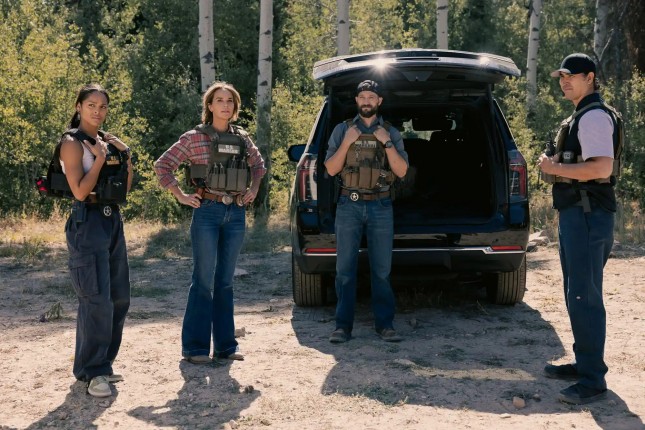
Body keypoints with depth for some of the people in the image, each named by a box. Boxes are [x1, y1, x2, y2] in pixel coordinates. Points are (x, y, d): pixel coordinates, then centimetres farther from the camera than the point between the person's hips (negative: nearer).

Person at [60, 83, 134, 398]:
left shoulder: (109, 141, 15)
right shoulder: (72, 143, -6)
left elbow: (125, 190, 16)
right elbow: (80, 192, -16)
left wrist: (125, 159, 3)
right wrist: (100, 158, -15)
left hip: (113, 220, 8)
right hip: (88, 222, -8)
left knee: (119, 297, 10)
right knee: (97, 299, -12)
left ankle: (102, 363, 22)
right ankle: (91, 371, -2)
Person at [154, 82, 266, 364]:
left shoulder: (242, 138, 10)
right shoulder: (195, 137, -3)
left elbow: (258, 164, 28)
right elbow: (162, 165, -1)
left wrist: (253, 190, 15)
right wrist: (182, 197, -4)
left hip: (236, 213, 4)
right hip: (207, 212, -4)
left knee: (225, 281, 10)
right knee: (203, 281, -2)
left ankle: (225, 345, 17)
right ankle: (195, 347, 7)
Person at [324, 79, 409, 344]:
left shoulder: (391, 133, 9)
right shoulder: (342, 130, 8)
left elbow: (402, 171, 1)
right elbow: (331, 169, 3)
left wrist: (387, 143, -9)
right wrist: (346, 143, -9)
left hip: (380, 206, 0)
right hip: (349, 205, 0)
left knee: (382, 269, 2)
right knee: (345, 269, -1)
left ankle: (385, 324, 9)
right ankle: (343, 326, 3)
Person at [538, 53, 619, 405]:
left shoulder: (594, 116, -13)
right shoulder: (579, 117, 18)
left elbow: (601, 168, -25)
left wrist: (554, 168, -16)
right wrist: (557, 164, 7)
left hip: (588, 217, -11)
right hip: (573, 214, 11)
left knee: (585, 297, -9)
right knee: (575, 295, 16)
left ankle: (593, 380, -5)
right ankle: (583, 364, 26)